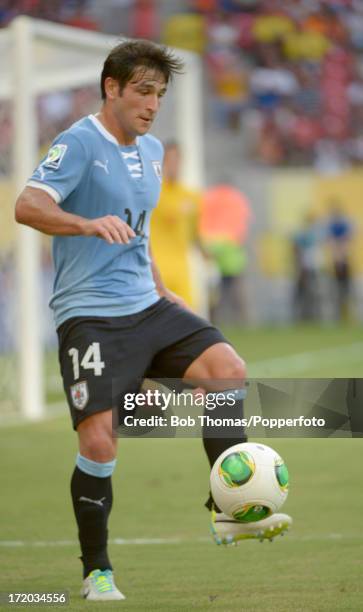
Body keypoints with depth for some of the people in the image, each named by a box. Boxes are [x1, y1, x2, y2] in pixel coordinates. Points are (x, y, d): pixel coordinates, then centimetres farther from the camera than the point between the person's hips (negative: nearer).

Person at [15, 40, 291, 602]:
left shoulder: (152, 151, 16)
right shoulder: (80, 143, -9)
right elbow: (28, 205, -25)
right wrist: (88, 224, -41)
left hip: (147, 307, 7)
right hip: (91, 317, -7)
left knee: (228, 369, -15)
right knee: (99, 442, -14)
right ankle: (96, 573, 3)